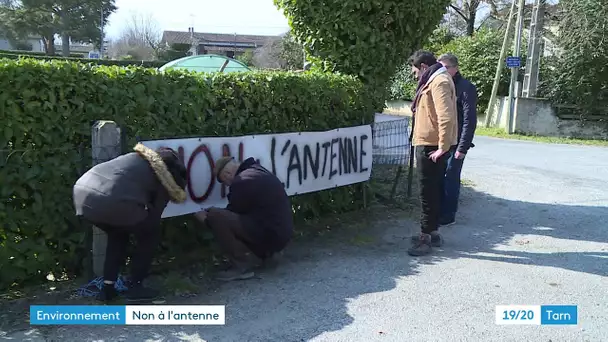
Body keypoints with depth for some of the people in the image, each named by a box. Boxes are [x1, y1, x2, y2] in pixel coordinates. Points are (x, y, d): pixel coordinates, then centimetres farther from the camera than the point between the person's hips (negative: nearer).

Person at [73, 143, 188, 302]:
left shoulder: (138, 158, 32)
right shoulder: (165, 179, 15)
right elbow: (153, 218, 18)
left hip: (83, 192, 7)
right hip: (114, 202, -7)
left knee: (117, 235, 33)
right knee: (150, 237, 20)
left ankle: (107, 287, 29)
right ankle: (135, 287, 21)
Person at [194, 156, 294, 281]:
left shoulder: (241, 182, -16)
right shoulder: (258, 172, 16)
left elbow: (233, 213, -6)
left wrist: (207, 218, 12)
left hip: (269, 235, -10)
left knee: (215, 216, -16)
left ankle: (243, 265, -10)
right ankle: (262, 254, 18)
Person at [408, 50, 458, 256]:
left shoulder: (439, 82, -15)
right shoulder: (433, 81, 17)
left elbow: (446, 117, -24)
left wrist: (442, 147, -25)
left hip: (432, 147, -10)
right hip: (428, 145, 10)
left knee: (428, 192, -6)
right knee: (432, 191, 15)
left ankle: (426, 237, -1)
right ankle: (432, 232, 24)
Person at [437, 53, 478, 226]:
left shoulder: (465, 88, -9)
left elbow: (470, 120, -13)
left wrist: (462, 147, -16)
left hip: (455, 144, -6)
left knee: (450, 179, -1)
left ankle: (448, 216, 9)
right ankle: (439, 212, 22)